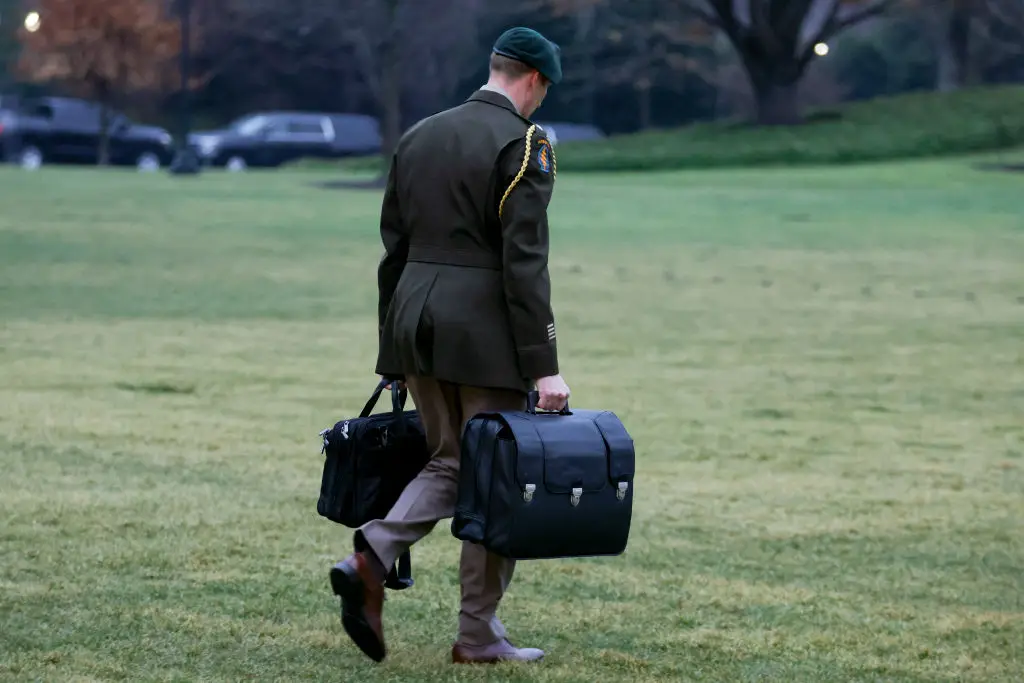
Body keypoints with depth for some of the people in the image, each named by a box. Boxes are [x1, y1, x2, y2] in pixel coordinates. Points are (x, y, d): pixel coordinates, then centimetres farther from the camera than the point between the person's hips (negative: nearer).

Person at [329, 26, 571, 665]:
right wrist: (543, 366, -16)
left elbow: (394, 248, 15)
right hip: (485, 329, -7)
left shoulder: (419, 136, 12)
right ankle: (479, 635, 8)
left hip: (417, 322, 7)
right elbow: (524, 262, -16)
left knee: (449, 464, 17)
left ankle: (371, 558, -7)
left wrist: (392, 345, 21)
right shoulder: (524, 144, -9)